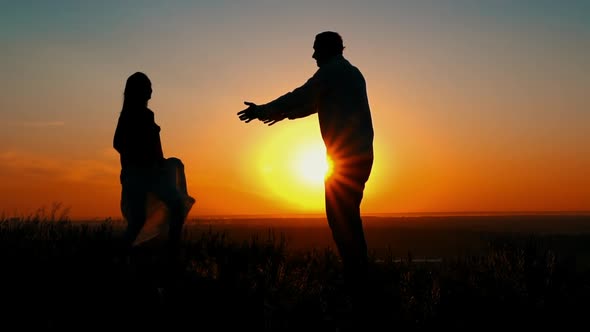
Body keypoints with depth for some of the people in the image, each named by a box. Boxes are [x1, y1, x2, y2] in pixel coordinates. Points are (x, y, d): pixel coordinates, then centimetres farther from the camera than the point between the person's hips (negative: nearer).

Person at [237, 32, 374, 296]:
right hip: (360, 155, 9)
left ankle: (355, 278, -7)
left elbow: (301, 97, -5)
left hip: (345, 156, -9)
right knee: (348, 216, 12)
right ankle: (358, 275, 14)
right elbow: (316, 102, 31)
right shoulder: (351, 73, 24)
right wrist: (284, 114, 37)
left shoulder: (332, 71, -3)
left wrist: (262, 110, 4)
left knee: (340, 217, -7)